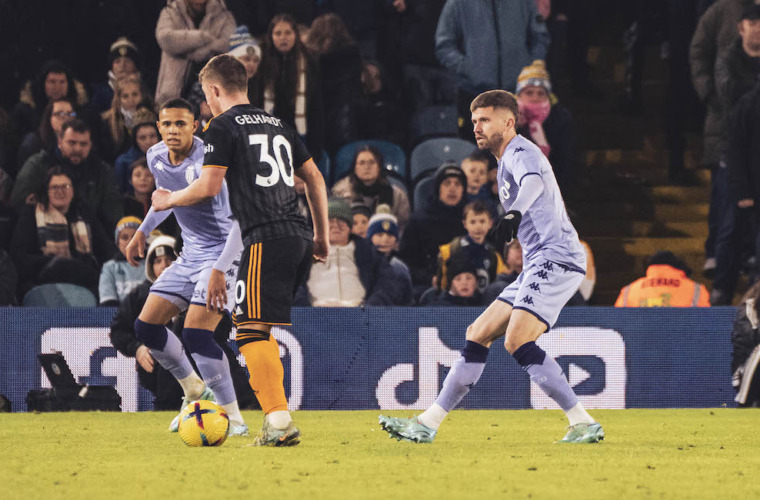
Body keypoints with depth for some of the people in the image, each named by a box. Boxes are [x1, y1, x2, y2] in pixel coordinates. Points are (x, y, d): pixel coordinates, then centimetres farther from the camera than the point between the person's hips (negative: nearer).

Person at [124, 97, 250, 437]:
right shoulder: (157, 157, 1)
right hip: (190, 253, 8)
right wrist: (143, 231, 19)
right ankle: (195, 390, 26)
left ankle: (234, 419, -13)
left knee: (196, 334, -21)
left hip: (222, 252, -8)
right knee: (146, 326, 5)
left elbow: (240, 221, -29)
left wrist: (220, 270, -36)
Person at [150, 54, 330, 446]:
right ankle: (274, 411, 12)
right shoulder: (279, 126, 22)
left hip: (266, 239, -8)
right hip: (298, 238, 8)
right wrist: (322, 236, 30)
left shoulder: (223, 127, -1)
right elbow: (315, 179, 24)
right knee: (262, 329, 17)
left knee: (252, 330, -10)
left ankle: (280, 423, -21)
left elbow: (209, 186, -9)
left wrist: (170, 200, 10)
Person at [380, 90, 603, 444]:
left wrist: (515, 213, -52)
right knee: (477, 334, 9)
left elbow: (533, 181, -33)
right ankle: (428, 424, 12)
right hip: (538, 266, 10)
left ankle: (583, 423, -19)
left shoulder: (520, 152, -9)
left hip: (557, 258, -10)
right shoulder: (506, 161, 22)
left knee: (517, 341, -22)